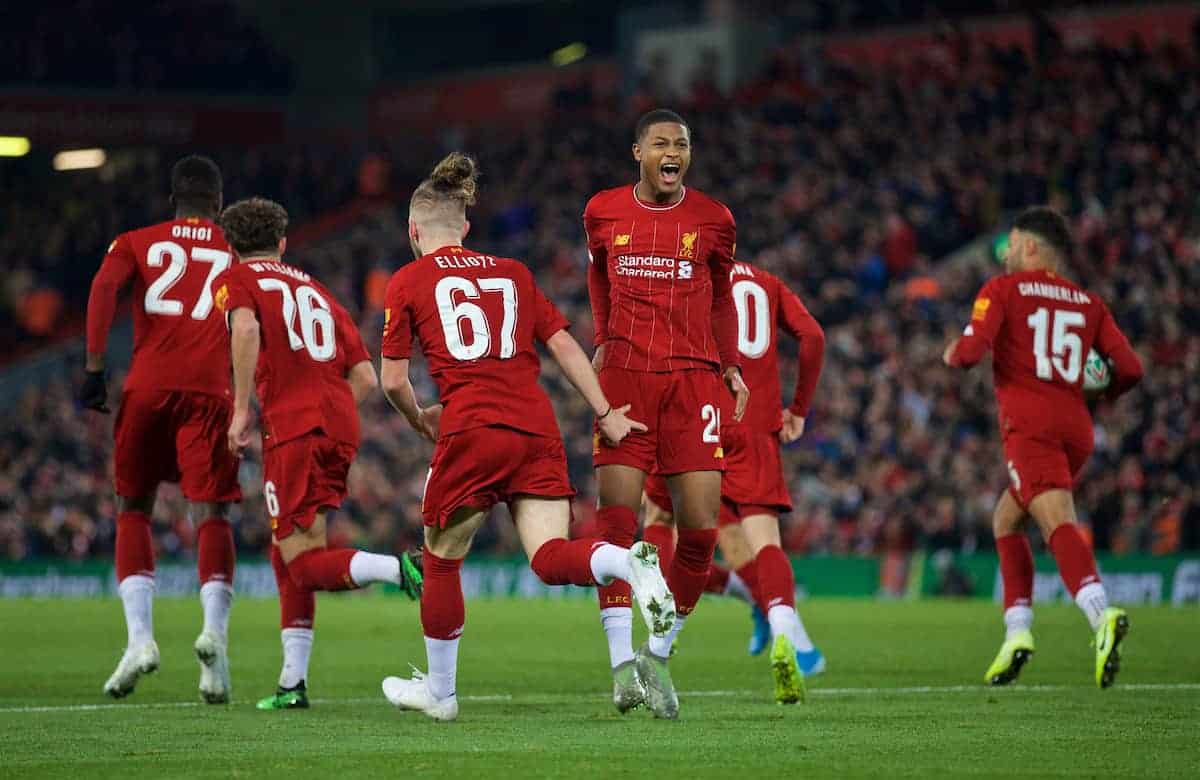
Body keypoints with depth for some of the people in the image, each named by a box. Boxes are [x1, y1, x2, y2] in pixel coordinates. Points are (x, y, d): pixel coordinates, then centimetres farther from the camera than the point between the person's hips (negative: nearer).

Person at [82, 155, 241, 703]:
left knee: (133, 510, 14)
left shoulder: (137, 243, 16)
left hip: (148, 388, 0)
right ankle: (214, 628, -25)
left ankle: (139, 636, -2)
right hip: (211, 391, 0)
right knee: (209, 515, 0)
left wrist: (93, 370, -7)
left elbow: (104, 287, -4)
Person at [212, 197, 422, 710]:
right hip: (341, 425, 6)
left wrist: (241, 409, -13)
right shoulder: (317, 291, 26)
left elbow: (245, 327, -16)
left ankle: (397, 570, -31)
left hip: (293, 424, -6)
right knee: (286, 552, 15)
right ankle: (293, 682, 11)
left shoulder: (234, 280, 9)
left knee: (304, 563, -6)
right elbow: (366, 377, 18)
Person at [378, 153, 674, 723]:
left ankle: (439, 691, 24)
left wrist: (420, 420, 25)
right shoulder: (512, 273, 19)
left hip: (471, 431, -3)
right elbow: (564, 346, 13)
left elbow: (393, 381, 6)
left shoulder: (407, 282, 9)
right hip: (537, 428, 3)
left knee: (441, 560, 14)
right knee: (552, 559, -4)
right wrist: (605, 414, 13)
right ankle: (628, 561, -36)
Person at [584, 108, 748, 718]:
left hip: (693, 379, 0)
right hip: (624, 377, 0)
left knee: (700, 526, -6)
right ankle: (622, 662, -13)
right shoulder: (603, 213, 5)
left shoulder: (713, 220, 5)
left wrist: (730, 366, 13)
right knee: (616, 516, -12)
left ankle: (658, 655, 10)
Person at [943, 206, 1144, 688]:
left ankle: (1102, 616, -46)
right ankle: (1017, 634, 13)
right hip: (1076, 425, 6)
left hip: (1030, 423, -6)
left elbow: (970, 351, -6)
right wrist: (1097, 395, 28)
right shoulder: (1089, 303, 19)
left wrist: (951, 355, 17)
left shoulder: (1002, 290, 6)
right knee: (1006, 519, 22)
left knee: (1057, 521, -22)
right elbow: (1129, 368, 9)